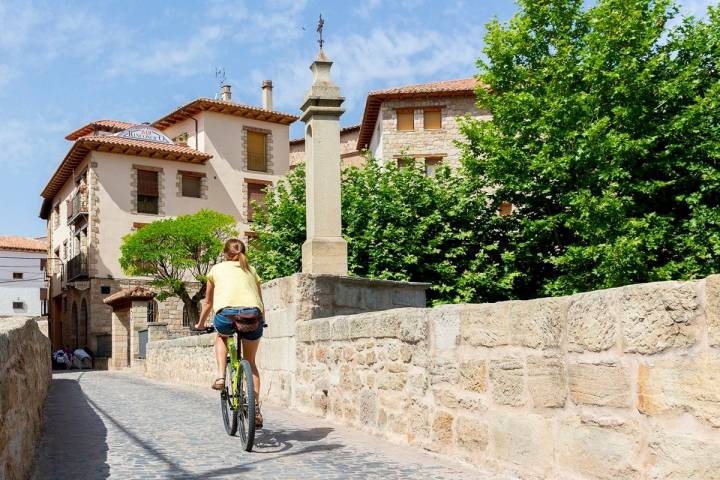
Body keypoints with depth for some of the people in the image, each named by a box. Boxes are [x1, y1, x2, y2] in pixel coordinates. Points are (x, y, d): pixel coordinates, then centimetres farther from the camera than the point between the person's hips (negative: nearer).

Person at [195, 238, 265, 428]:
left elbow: (208, 302, 32)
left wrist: (200, 324, 48)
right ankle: (256, 409, 15)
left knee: (221, 337, 35)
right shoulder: (251, 270, 29)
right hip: (253, 313, 2)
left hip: (226, 313, -1)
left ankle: (220, 376, 16)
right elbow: (261, 303, 31)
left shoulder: (217, 269, 26)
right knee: (250, 362, 22)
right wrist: (259, 322, 50)